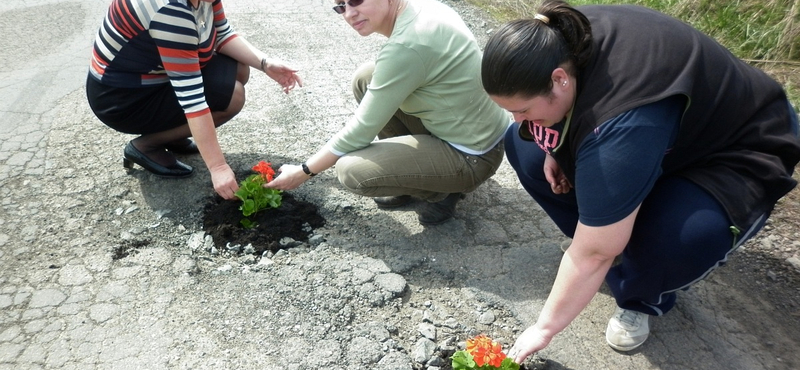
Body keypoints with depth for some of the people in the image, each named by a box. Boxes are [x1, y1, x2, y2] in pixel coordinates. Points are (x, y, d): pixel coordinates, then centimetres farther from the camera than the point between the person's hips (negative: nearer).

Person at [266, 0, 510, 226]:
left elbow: (362, 131, -19)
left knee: (350, 171, -18)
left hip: (472, 156, -9)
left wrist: (303, 172, -8)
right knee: (366, 78, 5)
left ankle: (443, 191, 4)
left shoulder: (405, 47, -28)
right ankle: (411, 176, 15)